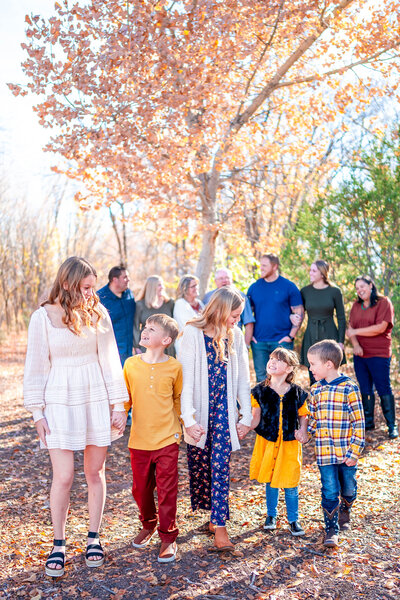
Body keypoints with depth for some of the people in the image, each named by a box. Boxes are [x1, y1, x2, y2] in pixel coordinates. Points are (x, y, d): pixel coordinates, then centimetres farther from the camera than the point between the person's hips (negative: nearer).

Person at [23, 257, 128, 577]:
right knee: (64, 477, -1)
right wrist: (38, 412, -3)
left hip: (96, 399, 2)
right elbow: (37, 365, -1)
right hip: (60, 402, -2)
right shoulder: (43, 317, -4)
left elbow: (109, 359, 4)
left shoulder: (98, 313, 1)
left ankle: (94, 538, 26)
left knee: (95, 472, 10)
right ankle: (59, 544, 18)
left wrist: (118, 404, 2)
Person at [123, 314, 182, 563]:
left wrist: (177, 425, 6)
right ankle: (148, 525, 40)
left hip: (167, 439, -2)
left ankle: (168, 537, 20)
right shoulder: (131, 364, -1)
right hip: (139, 439, 2)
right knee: (141, 488, 15)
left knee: (167, 490, 3)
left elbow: (178, 398, 8)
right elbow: (125, 397, 8)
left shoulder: (174, 367, -5)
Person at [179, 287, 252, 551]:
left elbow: (243, 378, 9)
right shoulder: (193, 334, -8)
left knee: (220, 466, -5)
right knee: (199, 464, 8)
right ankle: (214, 516, 26)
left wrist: (246, 415, 8)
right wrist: (188, 418, -16)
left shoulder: (236, 337, 4)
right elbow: (186, 379, -11)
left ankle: (219, 525, -3)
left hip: (224, 410, 1)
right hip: (200, 411, -1)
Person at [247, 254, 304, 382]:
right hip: (258, 342, 3)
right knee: (261, 377, 8)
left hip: (282, 341, -2)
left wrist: (291, 336, -7)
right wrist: (249, 336, 3)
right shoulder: (254, 287, 7)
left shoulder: (289, 287, -1)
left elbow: (299, 313, 0)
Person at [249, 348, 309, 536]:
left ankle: (293, 520, 21)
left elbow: (303, 416, 7)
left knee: (290, 484, 3)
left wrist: (303, 431, -11)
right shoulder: (260, 391, -5)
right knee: (270, 481, 12)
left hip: (289, 445, -1)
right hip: (267, 443, 1)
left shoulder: (297, 393, -5)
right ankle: (271, 515, 32)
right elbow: (256, 419, -2)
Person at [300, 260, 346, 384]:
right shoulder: (305, 291, 4)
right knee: (314, 379, 4)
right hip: (311, 337, 2)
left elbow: (341, 318, 1)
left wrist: (341, 341, -5)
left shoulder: (334, 292, -1)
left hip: (330, 336, -2)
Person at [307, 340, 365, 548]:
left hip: (346, 452, -2)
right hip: (325, 452, 2)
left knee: (348, 488, 15)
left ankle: (344, 514, 43)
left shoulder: (349, 388, -10)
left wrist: (354, 451, -12)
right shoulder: (315, 390, 4)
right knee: (330, 491, -1)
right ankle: (331, 529, 11)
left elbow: (359, 423, -9)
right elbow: (312, 420, 15)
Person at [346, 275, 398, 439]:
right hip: (360, 354, 6)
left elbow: (380, 328, -15)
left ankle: (392, 425, 6)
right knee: (365, 390, 11)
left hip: (379, 354, -5)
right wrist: (355, 345, -11)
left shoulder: (384, 303, -5)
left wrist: (356, 332, -11)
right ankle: (368, 422, 21)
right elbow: (350, 327, 8)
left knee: (384, 390, -4)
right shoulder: (356, 306, 13)